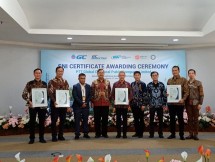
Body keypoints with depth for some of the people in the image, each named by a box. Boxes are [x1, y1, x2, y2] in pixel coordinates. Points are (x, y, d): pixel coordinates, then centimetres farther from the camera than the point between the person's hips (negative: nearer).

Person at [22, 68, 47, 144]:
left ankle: (41, 138, 18)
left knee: (42, 122, 7)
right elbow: (24, 94, -3)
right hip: (32, 106, -2)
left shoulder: (44, 84, 5)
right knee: (32, 122, 3)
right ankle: (32, 138, 15)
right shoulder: (29, 83, -2)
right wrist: (29, 101, -16)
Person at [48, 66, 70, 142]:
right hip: (55, 104, -4)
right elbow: (50, 93, -9)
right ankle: (54, 136, 10)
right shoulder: (51, 81, -2)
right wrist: (54, 101, -22)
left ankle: (61, 136, 17)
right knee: (54, 120, 1)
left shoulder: (65, 82, 11)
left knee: (62, 120, 7)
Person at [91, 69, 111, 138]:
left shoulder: (107, 82, 9)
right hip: (97, 103, -1)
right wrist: (92, 102, -4)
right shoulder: (94, 82, 4)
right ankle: (98, 133, 14)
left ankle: (104, 133, 16)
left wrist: (109, 100, 3)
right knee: (97, 119, 4)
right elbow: (92, 93, 1)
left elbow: (110, 92, 10)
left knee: (105, 119, 5)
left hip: (106, 103, 1)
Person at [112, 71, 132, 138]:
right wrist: (114, 100, -5)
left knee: (125, 119, 5)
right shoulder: (115, 84, 5)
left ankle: (124, 133, 13)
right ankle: (118, 133, 13)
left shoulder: (128, 84, 4)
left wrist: (128, 100, -7)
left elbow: (130, 94, 5)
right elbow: (113, 94, 6)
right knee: (118, 119, 5)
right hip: (117, 104, 0)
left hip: (125, 104, 0)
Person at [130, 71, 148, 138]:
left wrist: (144, 104, -13)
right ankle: (137, 132, 19)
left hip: (140, 104, -4)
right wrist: (130, 103, 8)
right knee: (135, 119, 10)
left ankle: (141, 133, 12)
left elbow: (145, 95, -9)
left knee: (141, 119, 4)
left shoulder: (143, 84, -5)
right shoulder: (132, 84, 10)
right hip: (133, 104, 5)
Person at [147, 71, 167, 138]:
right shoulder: (149, 85, 2)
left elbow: (164, 95, 3)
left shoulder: (161, 84, 3)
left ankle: (160, 133, 17)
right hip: (152, 105, 0)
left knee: (160, 120, 6)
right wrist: (147, 104, -3)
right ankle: (151, 133, 15)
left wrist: (164, 104, 0)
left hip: (160, 105, 1)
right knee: (151, 120, 5)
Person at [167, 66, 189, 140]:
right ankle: (172, 134, 20)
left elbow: (186, 91, -5)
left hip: (180, 103, -3)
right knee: (172, 119, 10)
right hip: (171, 103, 4)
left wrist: (183, 99, -19)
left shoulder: (183, 80, 0)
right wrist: (167, 94, -4)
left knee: (180, 119, 4)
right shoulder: (169, 80, 12)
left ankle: (181, 135, 14)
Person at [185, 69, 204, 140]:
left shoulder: (198, 83, 3)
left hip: (195, 103, -2)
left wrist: (200, 103, -7)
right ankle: (190, 134, 11)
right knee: (190, 119, 5)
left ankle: (195, 134, 9)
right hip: (188, 103, 2)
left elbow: (201, 94, 0)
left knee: (195, 119, 2)